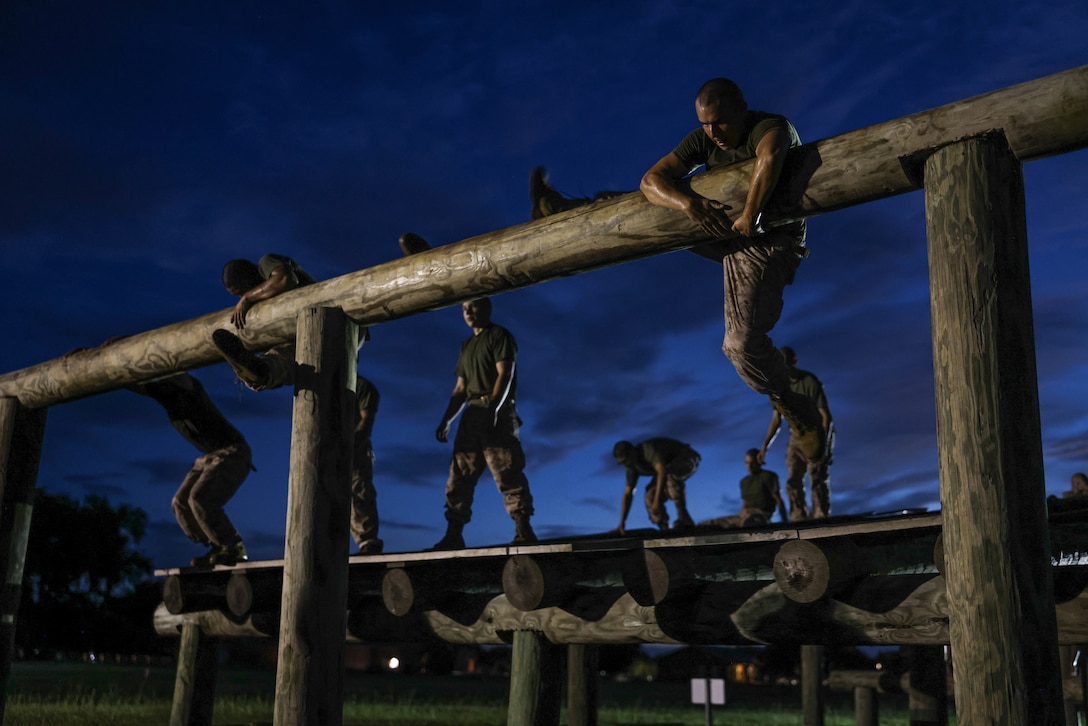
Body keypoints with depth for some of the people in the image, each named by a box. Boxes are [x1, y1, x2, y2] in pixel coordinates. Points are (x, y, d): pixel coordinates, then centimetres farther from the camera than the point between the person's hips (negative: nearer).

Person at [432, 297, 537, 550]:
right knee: (459, 477, 2)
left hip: (497, 413, -8)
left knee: (507, 474, -14)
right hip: (472, 414, 8)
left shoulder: (499, 335, 2)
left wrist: (492, 407, -23)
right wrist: (446, 420, 14)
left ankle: (524, 531, -17)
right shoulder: (467, 346, 24)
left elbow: (505, 375, -10)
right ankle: (453, 535, 3)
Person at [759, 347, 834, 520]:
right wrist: (765, 447, 3)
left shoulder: (810, 382, -15)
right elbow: (776, 419, 9)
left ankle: (820, 520, -8)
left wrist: (822, 443, -23)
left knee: (818, 481, -9)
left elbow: (825, 415, -15)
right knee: (793, 482, -3)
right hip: (796, 438, 5)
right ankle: (799, 520, -1)